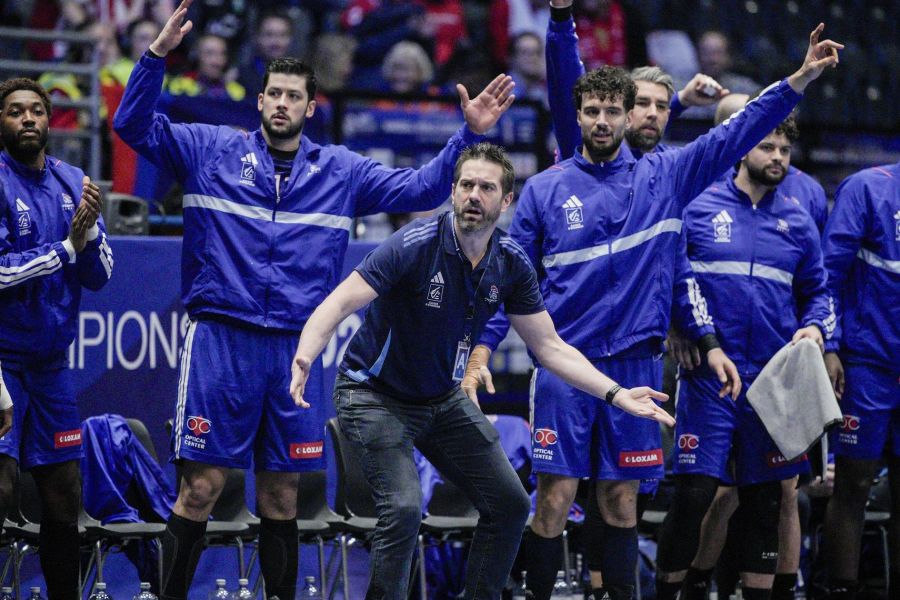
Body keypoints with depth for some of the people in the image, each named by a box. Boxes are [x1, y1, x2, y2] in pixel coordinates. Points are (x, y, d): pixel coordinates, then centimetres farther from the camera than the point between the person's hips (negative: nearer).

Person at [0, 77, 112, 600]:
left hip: (52, 361, 6)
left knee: (64, 495, 9)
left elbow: (99, 276, 5)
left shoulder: (72, 183, 7)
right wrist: (67, 246, -15)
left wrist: (89, 228, -13)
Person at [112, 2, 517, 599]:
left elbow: (422, 188, 12)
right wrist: (157, 55, -13)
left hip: (296, 349, 2)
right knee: (201, 488, -5)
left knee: (282, 496, 8)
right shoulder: (212, 151, 5)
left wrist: (469, 134, 0)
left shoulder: (341, 171, 11)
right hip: (220, 341, -2)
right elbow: (136, 125, 0)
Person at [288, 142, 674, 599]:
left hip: (444, 398, 6)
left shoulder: (512, 264, -8)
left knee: (509, 504, 5)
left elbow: (550, 347, 0)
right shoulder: (415, 245, -26)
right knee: (403, 507, -25)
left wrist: (616, 395, -10)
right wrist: (304, 359, -51)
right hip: (376, 394, -6)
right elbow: (339, 304, -32)